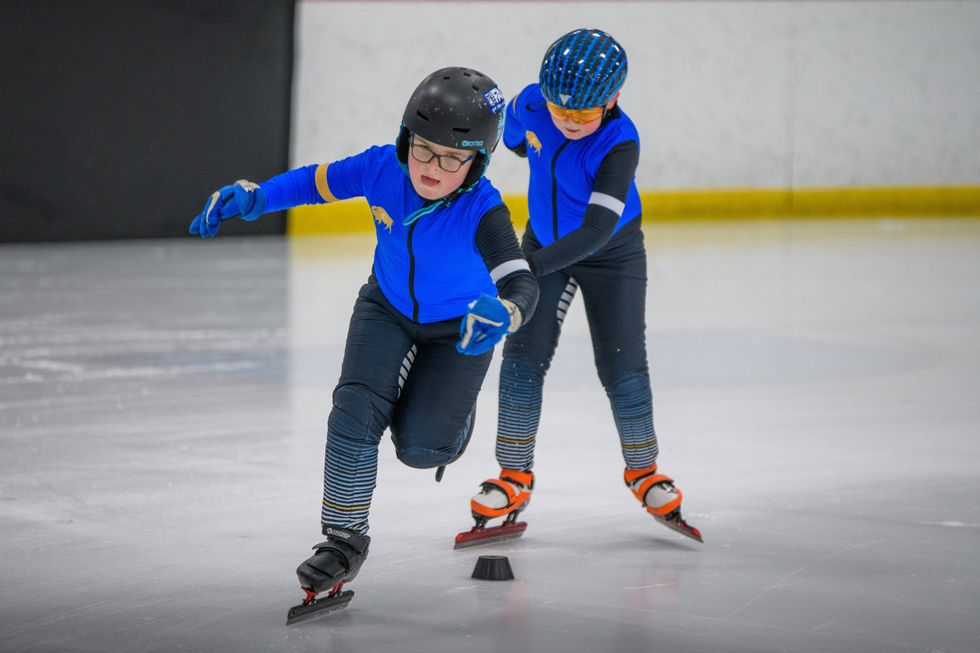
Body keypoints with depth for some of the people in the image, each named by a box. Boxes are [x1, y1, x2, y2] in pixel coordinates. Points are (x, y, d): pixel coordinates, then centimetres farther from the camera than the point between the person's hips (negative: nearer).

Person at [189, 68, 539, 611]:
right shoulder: (382, 169, -25)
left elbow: (522, 285, -49)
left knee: (419, 448, -9)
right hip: (388, 307, 3)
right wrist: (252, 198, -18)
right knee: (356, 412, -16)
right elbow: (317, 182, -6)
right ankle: (343, 541, 2)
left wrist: (503, 313, -71)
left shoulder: (482, 211, -37)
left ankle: (450, 412, 30)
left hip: (458, 325, -3)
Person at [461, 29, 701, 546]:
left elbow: (597, 229, -41)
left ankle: (643, 470, 18)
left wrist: (530, 268, -47)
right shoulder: (534, 104, -20)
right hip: (544, 242, 4)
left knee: (622, 366, -5)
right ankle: (514, 480, 0)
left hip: (612, 255, -4)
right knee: (523, 355, -7)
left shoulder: (619, 143, -34)